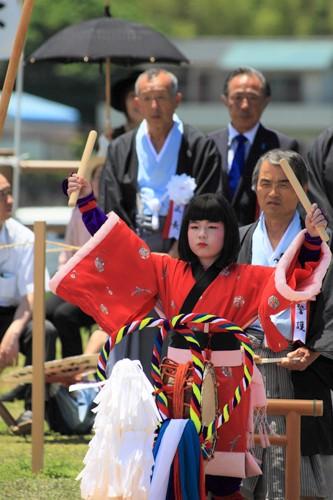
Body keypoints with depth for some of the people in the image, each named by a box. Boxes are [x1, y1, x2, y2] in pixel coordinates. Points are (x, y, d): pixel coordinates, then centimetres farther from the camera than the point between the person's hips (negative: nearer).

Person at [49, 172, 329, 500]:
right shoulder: (169, 271, 8)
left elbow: (292, 277, -6)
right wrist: (87, 202, 4)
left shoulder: (246, 279, 2)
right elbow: (120, 248, 8)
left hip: (223, 381, -2)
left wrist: (311, 239, -22)